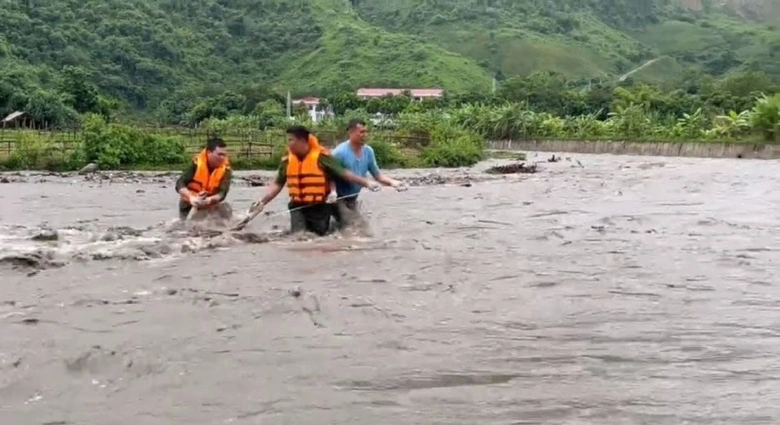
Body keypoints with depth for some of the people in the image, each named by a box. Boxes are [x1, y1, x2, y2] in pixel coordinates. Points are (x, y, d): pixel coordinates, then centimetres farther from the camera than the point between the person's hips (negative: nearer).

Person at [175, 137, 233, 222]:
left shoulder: (226, 169, -19)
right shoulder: (197, 163, -22)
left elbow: (222, 193, -26)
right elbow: (180, 184, -28)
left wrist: (209, 200, -47)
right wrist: (191, 198, -46)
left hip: (210, 203, 1)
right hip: (190, 202, -1)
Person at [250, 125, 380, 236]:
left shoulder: (321, 157, -10)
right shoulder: (287, 160, 4)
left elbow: (344, 173, -7)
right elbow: (277, 184, 13)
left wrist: (366, 183, -11)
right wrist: (262, 202, 6)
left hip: (319, 207, -3)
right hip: (297, 207, 3)